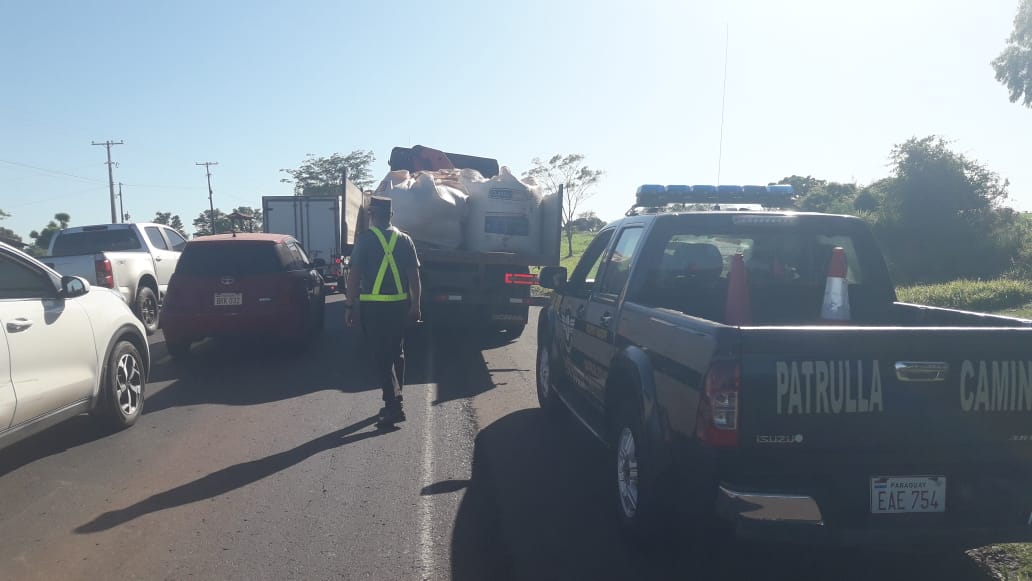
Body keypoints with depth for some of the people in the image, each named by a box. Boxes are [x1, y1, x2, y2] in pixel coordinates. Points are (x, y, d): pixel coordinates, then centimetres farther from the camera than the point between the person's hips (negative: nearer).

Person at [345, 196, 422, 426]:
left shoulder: (365, 239, -5)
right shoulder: (404, 240, 6)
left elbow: (354, 275, -8)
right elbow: (414, 275, 5)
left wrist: (350, 306, -3)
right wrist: (415, 306, 11)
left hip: (373, 306, -4)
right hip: (399, 304, 5)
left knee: (380, 356, -2)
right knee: (396, 353, 17)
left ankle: (393, 405, -10)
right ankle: (394, 401, 27)